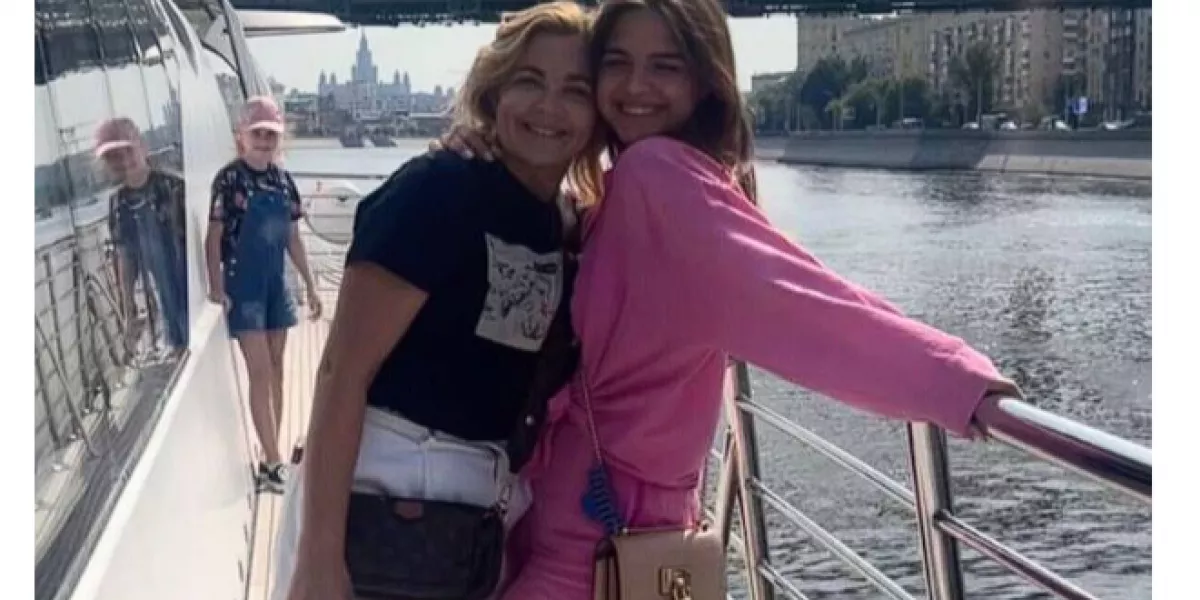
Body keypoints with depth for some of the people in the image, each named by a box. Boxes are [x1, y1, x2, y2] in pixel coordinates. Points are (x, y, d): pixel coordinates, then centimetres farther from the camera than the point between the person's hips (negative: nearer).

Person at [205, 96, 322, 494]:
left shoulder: (284, 181, 6)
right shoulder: (230, 179, -11)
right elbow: (214, 236, -12)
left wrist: (310, 285, 13)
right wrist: (216, 286, -23)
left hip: (276, 283, 6)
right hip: (243, 286, -6)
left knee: (276, 371, 10)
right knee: (260, 373, -7)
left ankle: (270, 458, 19)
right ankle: (273, 463, -4)